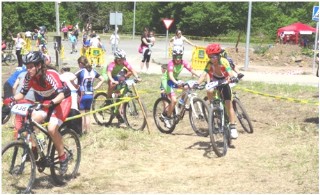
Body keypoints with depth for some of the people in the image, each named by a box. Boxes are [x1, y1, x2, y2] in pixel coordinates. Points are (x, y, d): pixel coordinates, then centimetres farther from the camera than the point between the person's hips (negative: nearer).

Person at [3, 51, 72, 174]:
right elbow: (23, 93, -7)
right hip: (45, 101, 6)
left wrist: (51, 103, -57)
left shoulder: (50, 75, -31)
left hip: (62, 100, -6)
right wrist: (12, 99, -27)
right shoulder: (29, 77, -14)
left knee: (52, 128, -24)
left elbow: (61, 94, -39)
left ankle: (63, 157, -5)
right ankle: (33, 149, -4)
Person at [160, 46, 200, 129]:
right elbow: (170, 75, -40)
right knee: (174, 100, -19)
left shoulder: (183, 62, -12)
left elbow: (191, 70, -20)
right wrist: (176, 82, -58)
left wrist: (200, 77, -35)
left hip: (174, 80, 7)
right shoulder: (171, 63, -27)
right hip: (166, 80, -7)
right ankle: (167, 117, -3)